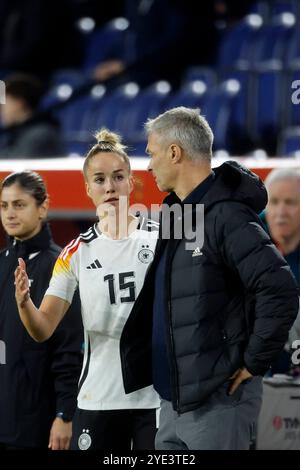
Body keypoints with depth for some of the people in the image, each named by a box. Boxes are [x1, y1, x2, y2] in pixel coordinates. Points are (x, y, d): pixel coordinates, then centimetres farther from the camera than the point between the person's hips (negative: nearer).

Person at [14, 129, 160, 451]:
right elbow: (43, 330, 0)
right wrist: (23, 302, -20)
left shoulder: (163, 240, -1)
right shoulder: (78, 252, 5)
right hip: (98, 399, 2)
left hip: (157, 397, -1)